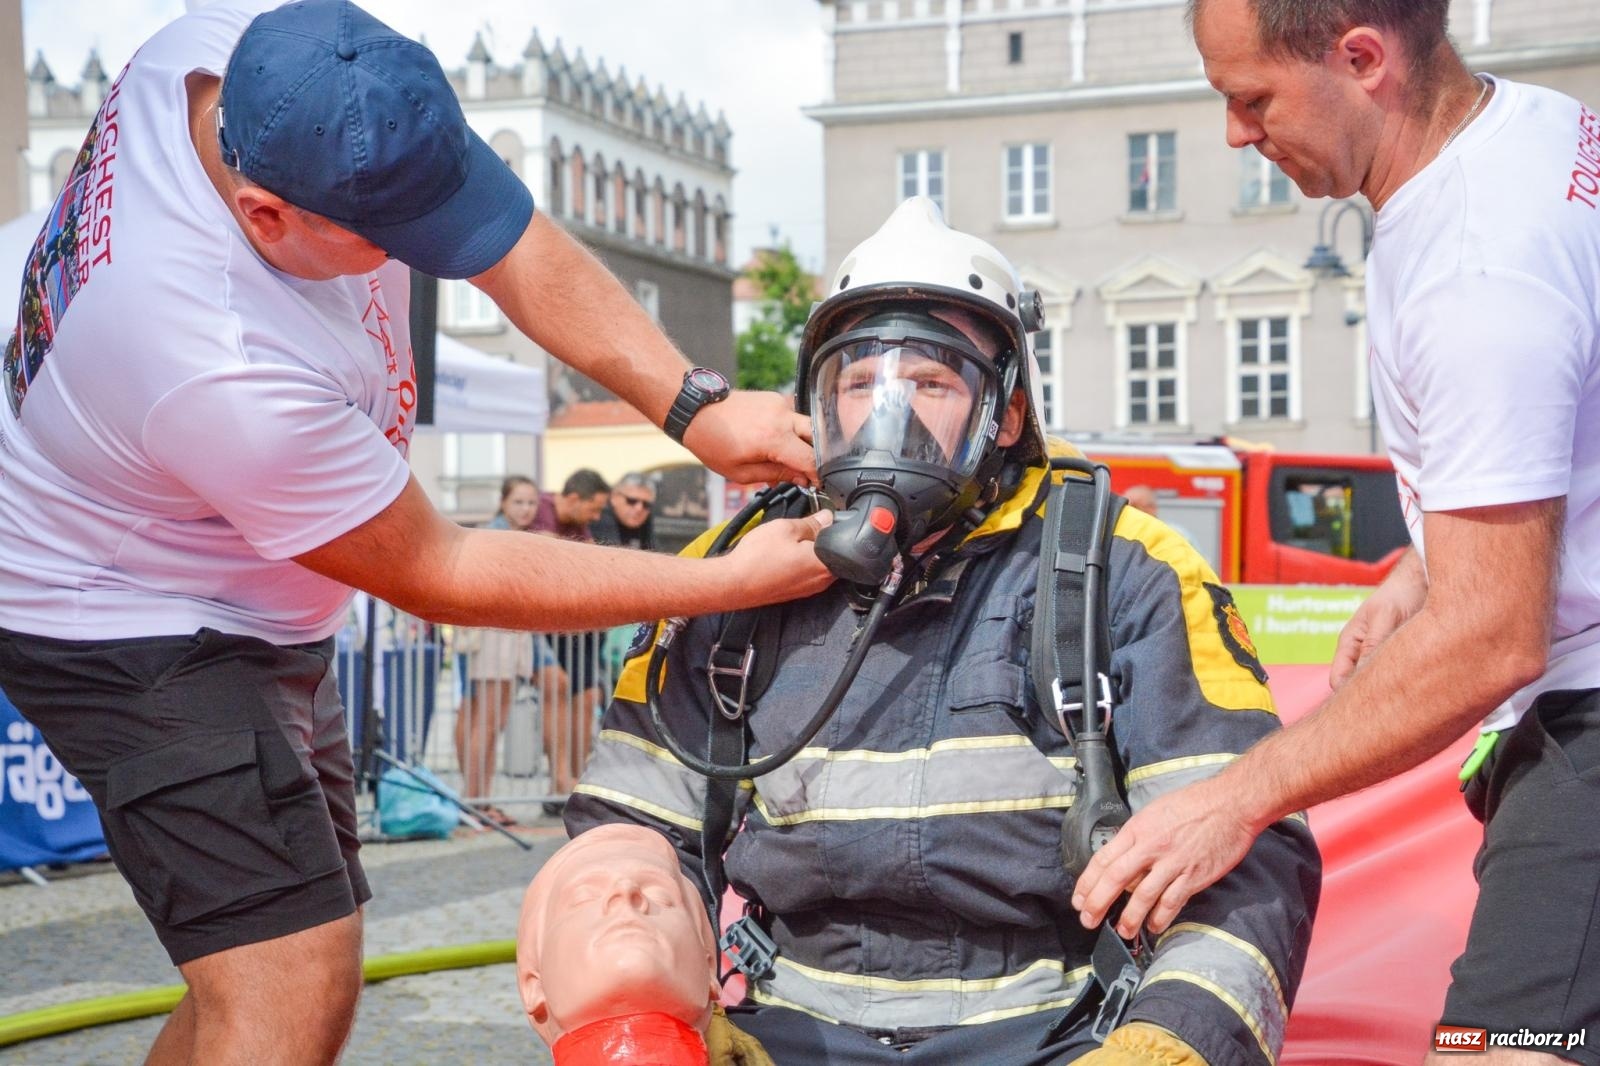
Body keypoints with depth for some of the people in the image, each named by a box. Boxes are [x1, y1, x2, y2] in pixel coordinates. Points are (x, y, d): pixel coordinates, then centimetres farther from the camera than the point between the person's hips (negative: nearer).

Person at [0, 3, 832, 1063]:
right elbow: (434, 573, -24)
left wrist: (693, 403, -22)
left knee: (282, 970, 15)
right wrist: (730, 583, -22)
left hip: (250, 619, 9)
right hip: (138, 636, -9)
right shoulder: (225, 374, -38)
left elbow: (510, 241, -11)